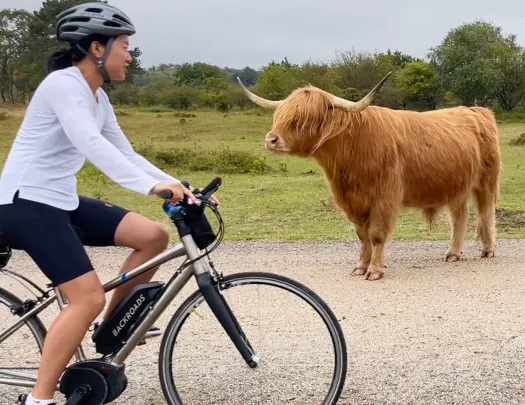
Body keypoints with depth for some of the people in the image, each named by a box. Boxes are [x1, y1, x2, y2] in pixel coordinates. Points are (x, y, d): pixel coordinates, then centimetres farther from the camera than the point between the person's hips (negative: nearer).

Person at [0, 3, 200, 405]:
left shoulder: (98, 97, 12)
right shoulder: (64, 84, -17)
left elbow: (125, 154, 11)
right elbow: (91, 145, -32)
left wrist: (178, 185, -2)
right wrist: (153, 187, -42)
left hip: (61, 200, 9)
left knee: (154, 236, 0)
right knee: (89, 297, -19)